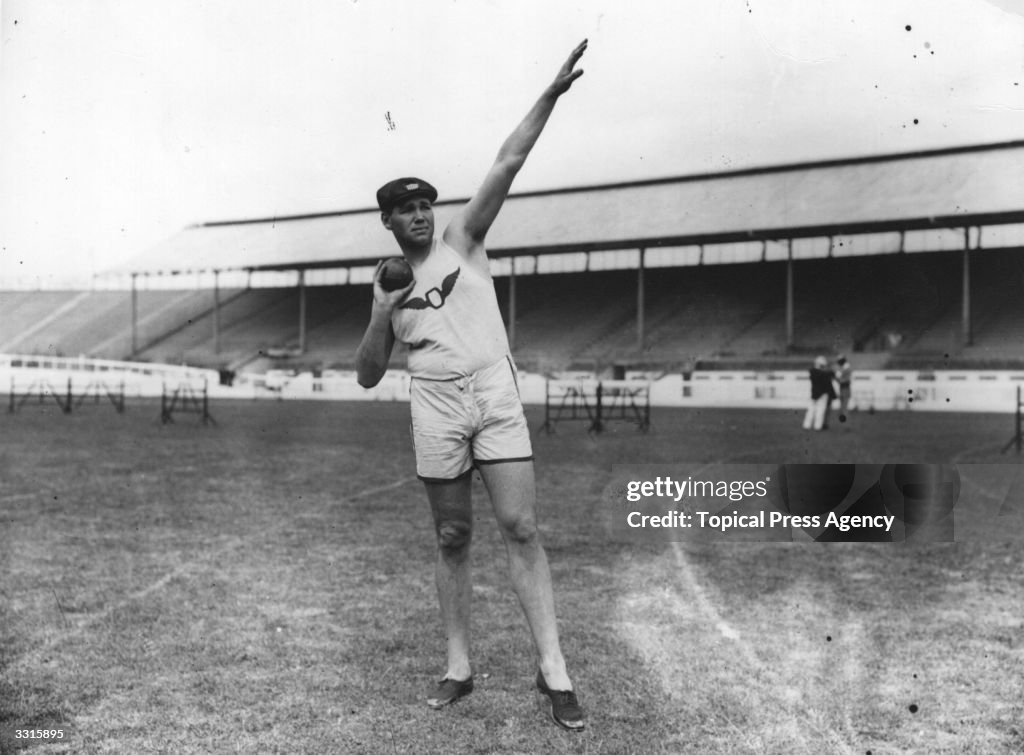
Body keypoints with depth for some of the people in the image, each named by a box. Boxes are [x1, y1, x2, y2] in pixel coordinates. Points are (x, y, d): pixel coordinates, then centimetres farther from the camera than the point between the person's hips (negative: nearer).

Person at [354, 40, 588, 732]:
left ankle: (553, 670, -4)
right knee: (452, 539, 7)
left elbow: (506, 166, -3)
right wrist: (382, 317, -5)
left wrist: (550, 96, -12)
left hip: (496, 394, -2)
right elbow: (367, 376, 11)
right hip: (435, 406, 2)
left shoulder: (462, 240, 8)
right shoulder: (388, 288, 14)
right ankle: (459, 667, 19)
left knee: (521, 528, -9)